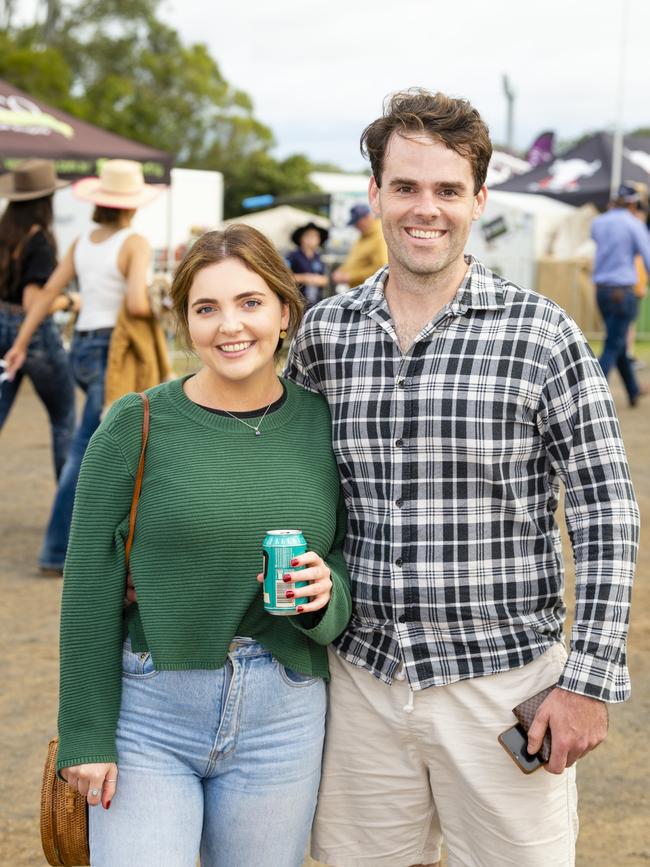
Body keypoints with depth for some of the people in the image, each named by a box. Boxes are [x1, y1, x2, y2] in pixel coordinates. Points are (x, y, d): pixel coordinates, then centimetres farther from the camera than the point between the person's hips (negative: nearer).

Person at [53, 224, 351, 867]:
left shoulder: (323, 425, 2)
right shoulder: (137, 426, -6)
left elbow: (352, 566, 9)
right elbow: (91, 589, -4)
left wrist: (325, 593, -14)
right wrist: (86, 735, -6)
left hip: (282, 719, 3)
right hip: (148, 713, -2)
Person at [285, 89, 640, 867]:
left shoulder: (540, 334, -8)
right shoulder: (323, 334, 2)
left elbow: (605, 511, -6)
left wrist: (590, 681, -10)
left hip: (502, 678, -3)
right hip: (362, 678, 3)